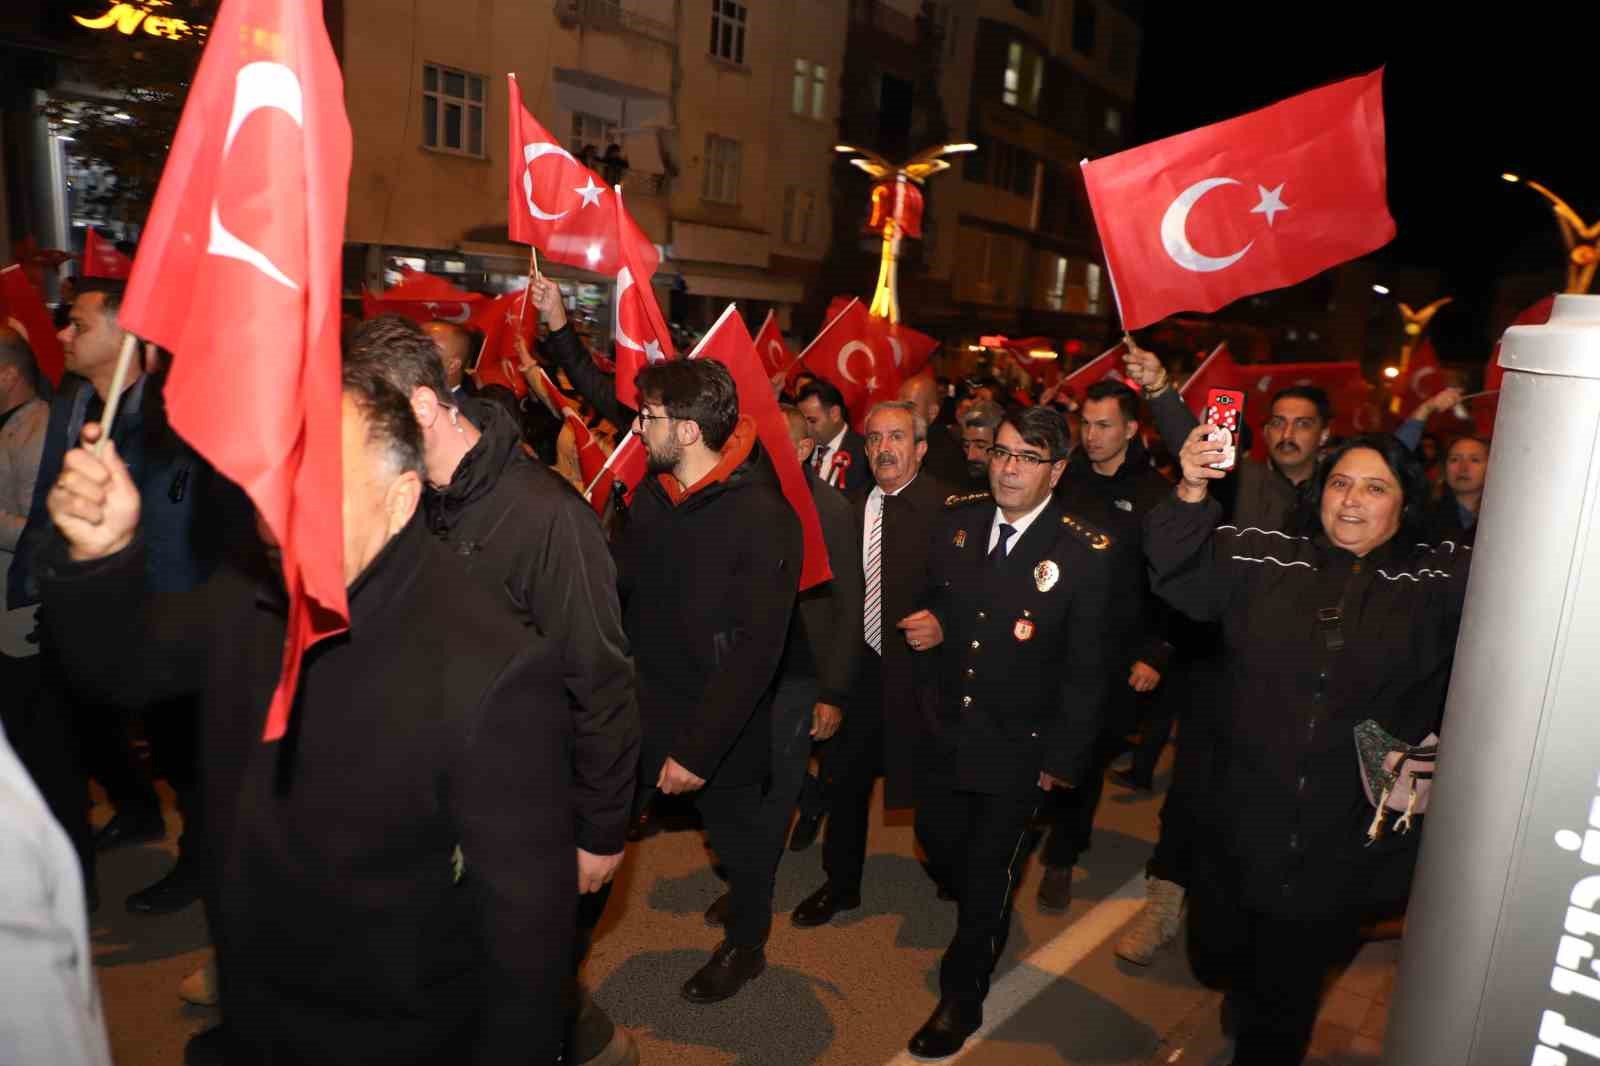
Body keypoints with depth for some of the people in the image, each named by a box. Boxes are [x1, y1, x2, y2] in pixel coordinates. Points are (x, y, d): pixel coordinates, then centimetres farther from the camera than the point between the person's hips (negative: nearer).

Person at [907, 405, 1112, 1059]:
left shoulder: (1086, 552, -17)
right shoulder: (958, 517, -4)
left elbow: (1086, 668, -12)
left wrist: (1064, 758, -10)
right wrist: (936, 625, -3)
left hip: (1018, 747, -4)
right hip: (945, 729, 5)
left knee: (989, 875, 12)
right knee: (937, 841, 22)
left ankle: (961, 998, 36)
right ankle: (983, 921, 56)